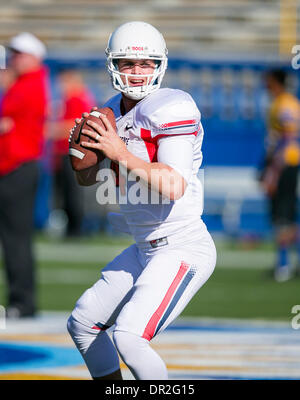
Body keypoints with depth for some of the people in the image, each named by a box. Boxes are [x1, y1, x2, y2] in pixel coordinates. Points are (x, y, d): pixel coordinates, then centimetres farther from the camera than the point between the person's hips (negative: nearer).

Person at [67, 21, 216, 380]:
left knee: (129, 338, -23)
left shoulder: (171, 109, -17)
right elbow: (87, 178, 18)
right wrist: (81, 148, -2)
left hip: (184, 251, -9)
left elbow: (173, 188, -26)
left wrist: (122, 153, -23)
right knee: (82, 323, 18)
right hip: (145, 251, 9)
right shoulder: (114, 112, 9)